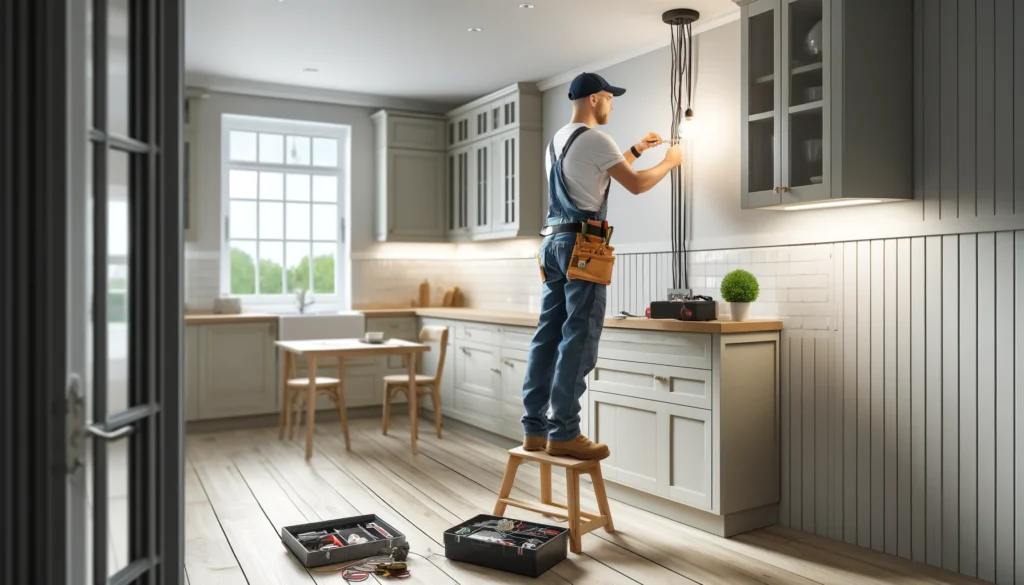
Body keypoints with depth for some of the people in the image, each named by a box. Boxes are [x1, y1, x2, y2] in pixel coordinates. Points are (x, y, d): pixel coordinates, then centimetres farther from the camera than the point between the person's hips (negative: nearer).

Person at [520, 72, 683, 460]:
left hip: (553, 241, 9)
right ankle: (564, 433, -7)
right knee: (578, 340, -8)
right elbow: (636, 185, -6)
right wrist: (670, 162, 11)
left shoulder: (557, 141, 21)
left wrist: (635, 150, 36)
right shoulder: (593, 139, -7)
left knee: (549, 334, 7)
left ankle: (535, 428, 9)